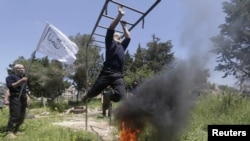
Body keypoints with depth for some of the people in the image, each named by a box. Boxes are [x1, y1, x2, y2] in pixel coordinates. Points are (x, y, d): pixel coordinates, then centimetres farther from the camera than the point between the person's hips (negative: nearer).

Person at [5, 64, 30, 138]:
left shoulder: (23, 78, 23)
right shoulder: (11, 77, 1)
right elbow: (10, 86, -15)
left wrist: (27, 97, 11)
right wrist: (20, 81, -20)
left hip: (23, 99, 8)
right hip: (15, 98, -8)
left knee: (22, 117, 7)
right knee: (14, 116, -14)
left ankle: (15, 130, 17)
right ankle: (9, 132, -7)